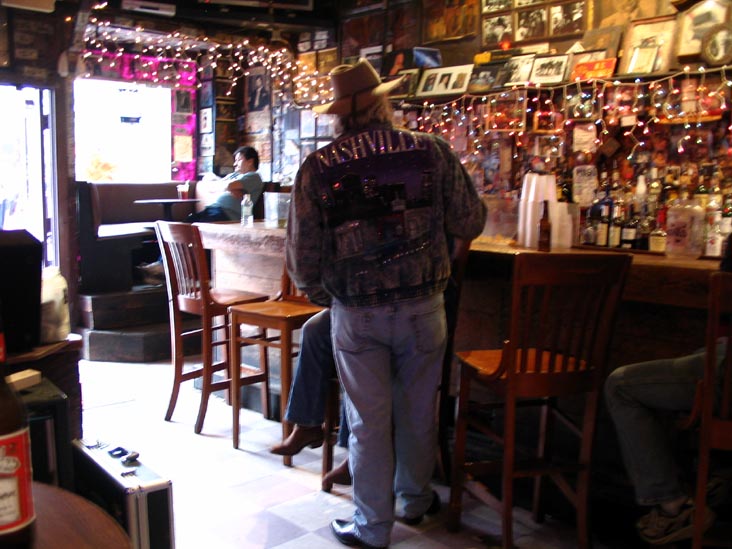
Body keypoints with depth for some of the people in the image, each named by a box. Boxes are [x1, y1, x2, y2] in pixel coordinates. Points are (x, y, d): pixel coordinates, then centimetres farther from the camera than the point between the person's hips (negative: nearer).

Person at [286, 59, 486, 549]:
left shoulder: (318, 168, -7)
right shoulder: (433, 152, -5)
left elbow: (303, 258, -6)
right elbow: (471, 224, 0)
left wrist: (320, 292, 14)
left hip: (355, 313, -1)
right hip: (423, 306, 1)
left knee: (368, 420, 13)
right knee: (418, 410, 20)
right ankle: (415, 500, 41)